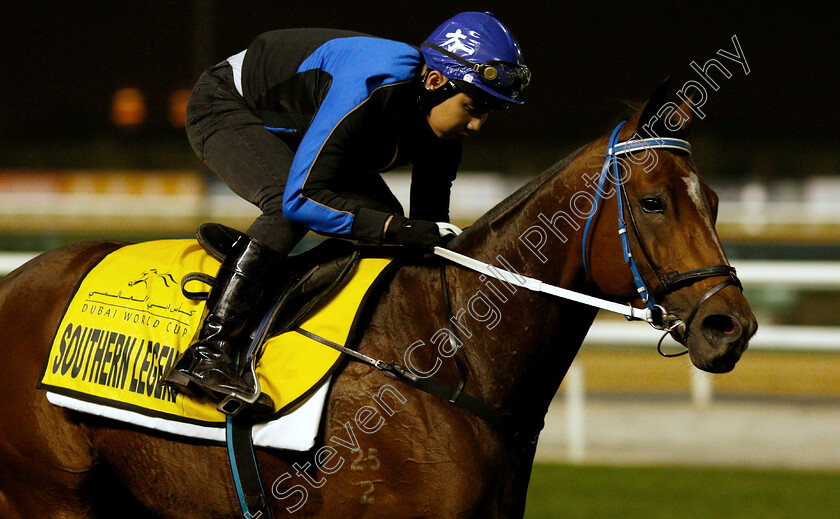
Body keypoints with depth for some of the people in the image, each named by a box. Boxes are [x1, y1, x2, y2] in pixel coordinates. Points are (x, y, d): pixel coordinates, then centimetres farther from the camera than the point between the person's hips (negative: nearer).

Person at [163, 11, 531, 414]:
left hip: (293, 127, 9)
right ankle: (206, 354, -37)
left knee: (385, 220, -7)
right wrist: (395, 230, -45)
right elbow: (300, 199, -42)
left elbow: (429, 227, -3)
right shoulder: (368, 87, -39)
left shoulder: (443, 135, -14)